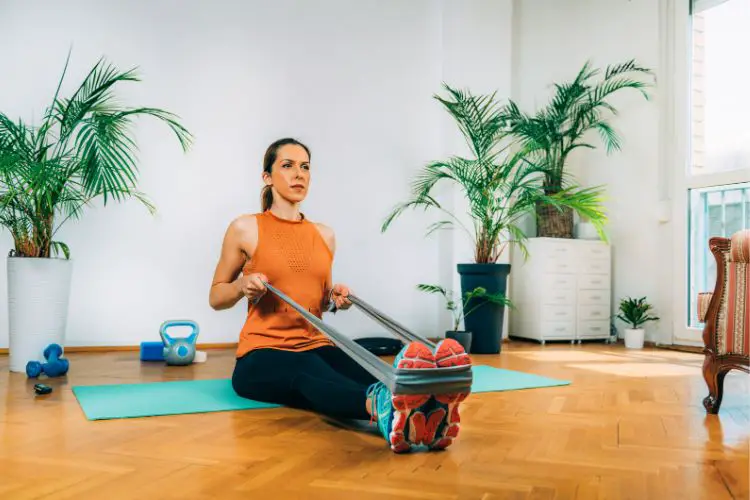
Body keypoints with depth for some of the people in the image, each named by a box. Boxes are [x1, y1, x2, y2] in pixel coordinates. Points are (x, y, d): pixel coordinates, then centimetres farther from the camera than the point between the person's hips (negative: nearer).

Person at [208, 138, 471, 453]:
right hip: (262, 354, -4)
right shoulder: (245, 229, 1)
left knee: (367, 375, -34)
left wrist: (335, 298, 0)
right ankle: (385, 410, -74)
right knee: (310, 374, -42)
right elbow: (215, 297, 9)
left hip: (316, 347, 4)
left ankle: (423, 409, -67)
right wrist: (243, 285, -13)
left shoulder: (324, 235, 13)